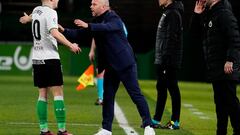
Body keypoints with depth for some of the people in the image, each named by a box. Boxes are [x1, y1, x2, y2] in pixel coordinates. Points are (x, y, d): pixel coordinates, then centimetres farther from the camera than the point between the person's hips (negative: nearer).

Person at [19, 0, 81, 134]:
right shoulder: (50, 12, -11)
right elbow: (54, 33, -26)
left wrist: (27, 19, 62)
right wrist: (71, 45, -25)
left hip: (37, 59, 8)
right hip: (50, 58, -8)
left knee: (43, 94, 9)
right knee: (58, 93, -5)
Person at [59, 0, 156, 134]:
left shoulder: (114, 19, -12)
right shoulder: (97, 22, 11)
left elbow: (106, 27, -34)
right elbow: (79, 33, 10)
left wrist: (88, 26, -46)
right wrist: (64, 31, -6)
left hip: (125, 64, -8)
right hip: (110, 66, 8)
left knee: (136, 94, -6)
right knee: (107, 97, 8)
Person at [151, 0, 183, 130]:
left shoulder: (173, 14, -13)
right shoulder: (167, 13, 17)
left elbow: (171, 38, -20)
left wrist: (166, 58, -23)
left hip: (169, 61, -10)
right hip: (161, 60, 10)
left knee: (172, 88, -5)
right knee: (161, 89, 11)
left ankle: (175, 122, -2)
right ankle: (156, 120, 16)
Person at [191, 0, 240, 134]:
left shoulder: (224, 13, -13)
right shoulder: (207, 15, 17)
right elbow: (196, 32, 23)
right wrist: (197, 15, 8)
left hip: (226, 68, -10)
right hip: (215, 68, 10)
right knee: (220, 102, 12)